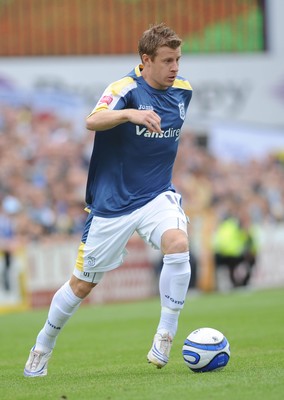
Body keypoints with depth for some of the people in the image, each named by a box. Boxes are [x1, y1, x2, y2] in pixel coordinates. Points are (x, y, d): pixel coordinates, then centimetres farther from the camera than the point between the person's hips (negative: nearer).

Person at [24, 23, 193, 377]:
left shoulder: (182, 91, 1)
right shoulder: (126, 89, -16)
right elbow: (93, 121, -37)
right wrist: (129, 113, -54)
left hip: (156, 196, 3)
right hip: (112, 202, -3)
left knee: (178, 243, -29)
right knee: (82, 285, 7)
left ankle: (165, 337, -19)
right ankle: (43, 347, 31)